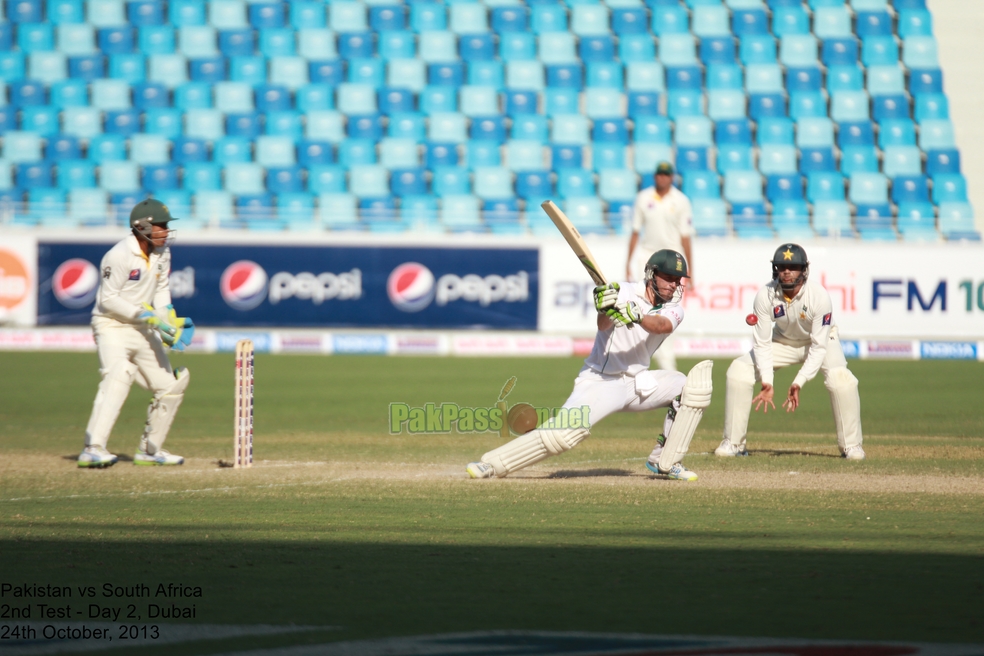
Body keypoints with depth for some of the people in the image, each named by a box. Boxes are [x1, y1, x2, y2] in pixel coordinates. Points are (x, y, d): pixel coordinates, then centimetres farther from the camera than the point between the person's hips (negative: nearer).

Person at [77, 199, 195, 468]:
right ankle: (93, 449, -39)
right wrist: (149, 315, -24)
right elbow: (108, 299, -20)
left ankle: (149, 450, 23)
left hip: (143, 329, 8)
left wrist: (168, 318, -3)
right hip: (112, 326, -8)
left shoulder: (162, 252, 4)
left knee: (170, 385, 9)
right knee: (117, 378, -30)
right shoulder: (119, 256, -21)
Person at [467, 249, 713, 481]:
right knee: (565, 430, -26)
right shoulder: (624, 293, -10)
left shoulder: (673, 311, -1)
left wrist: (636, 316, -46)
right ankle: (492, 464, -18)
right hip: (600, 381, -5)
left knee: (694, 384, -14)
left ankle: (665, 463, -4)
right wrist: (606, 310, -52)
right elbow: (603, 325, -29)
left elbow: (662, 326, -25)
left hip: (638, 382, 5)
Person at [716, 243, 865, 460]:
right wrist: (767, 383, -32)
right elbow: (762, 343, -20)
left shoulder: (819, 296, -33)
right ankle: (733, 443, -1)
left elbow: (819, 347, -29)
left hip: (820, 339, -3)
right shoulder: (765, 296, -26)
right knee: (739, 371, -14)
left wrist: (798, 383, -38)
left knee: (840, 379, -30)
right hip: (784, 341, 3)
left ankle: (851, 445, -12)